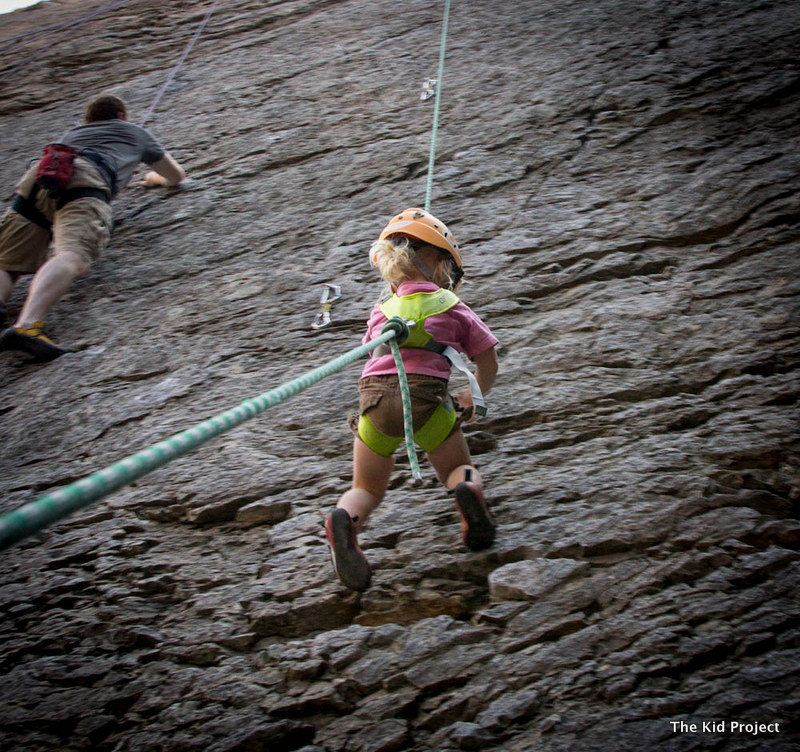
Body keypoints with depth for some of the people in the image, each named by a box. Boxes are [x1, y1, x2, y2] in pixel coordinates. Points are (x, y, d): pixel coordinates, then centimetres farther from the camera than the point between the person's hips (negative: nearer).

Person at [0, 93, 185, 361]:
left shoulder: (71, 134, 45)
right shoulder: (136, 132, 38)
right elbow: (176, 176, 48)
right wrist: (154, 178, 69)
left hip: (38, 174, 4)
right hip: (82, 180, -4)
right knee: (72, 255, -26)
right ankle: (26, 325, -54)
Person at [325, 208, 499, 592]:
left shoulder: (381, 311, 23)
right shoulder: (453, 307, 18)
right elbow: (488, 363, 21)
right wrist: (472, 397, 38)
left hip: (374, 394, 2)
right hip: (427, 396, -2)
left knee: (367, 489, 17)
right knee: (458, 469, 21)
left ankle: (344, 520, -17)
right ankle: (468, 487, -14)